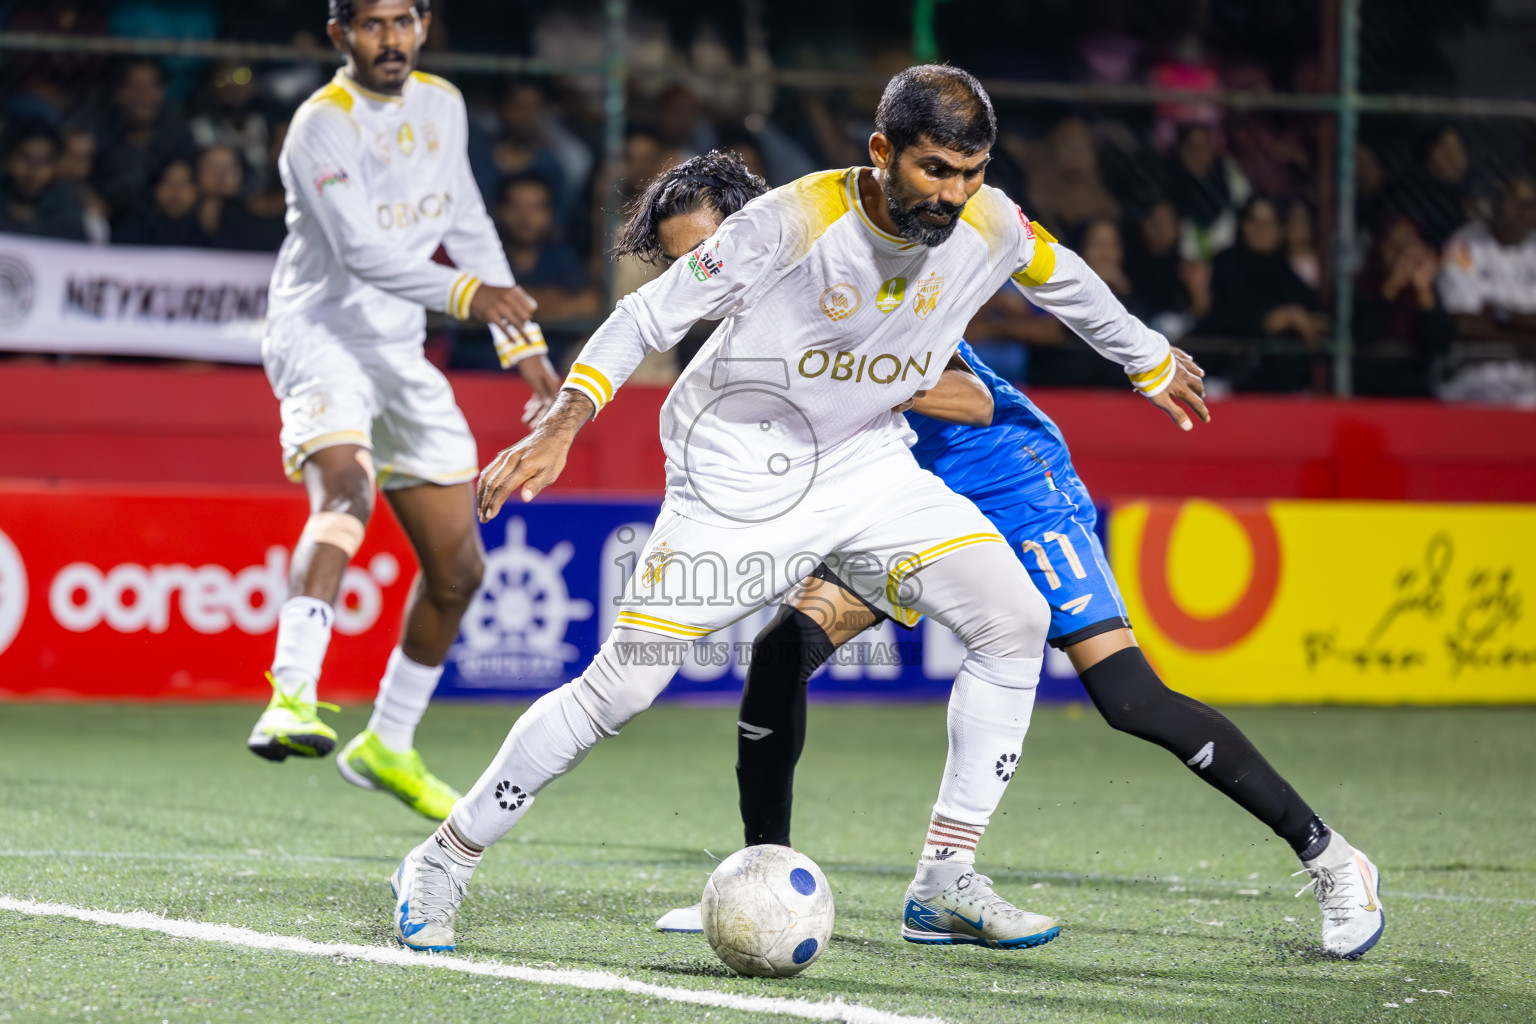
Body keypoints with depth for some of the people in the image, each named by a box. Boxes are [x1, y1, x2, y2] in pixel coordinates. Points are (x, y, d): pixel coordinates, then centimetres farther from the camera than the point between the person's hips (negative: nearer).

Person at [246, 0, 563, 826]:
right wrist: (465, 293, -40)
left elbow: (468, 228, 21)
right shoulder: (323, 125, -14)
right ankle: (292, 697, -52)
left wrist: (522, 340, 16)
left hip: (401, 353, 8)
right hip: (321, 336, -8)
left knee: (458, 568, 9)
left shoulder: (441, 106, 10)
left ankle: (387, 745, 27)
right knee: (344, 493, -35)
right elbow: (361, 250, -27)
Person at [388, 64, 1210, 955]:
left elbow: (1066, 281, 13)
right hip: (740, 473, -5)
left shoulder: (990, 227, -10)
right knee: (621, 687, -11)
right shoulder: (793, 223, -25)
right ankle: (444, 862, 6)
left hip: (867, 464, 5)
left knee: (1016, 620, -14)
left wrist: (1152, 362, 29)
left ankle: (944, 885, -7)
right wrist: (561, 426, -27)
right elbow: (650, 315, -17)